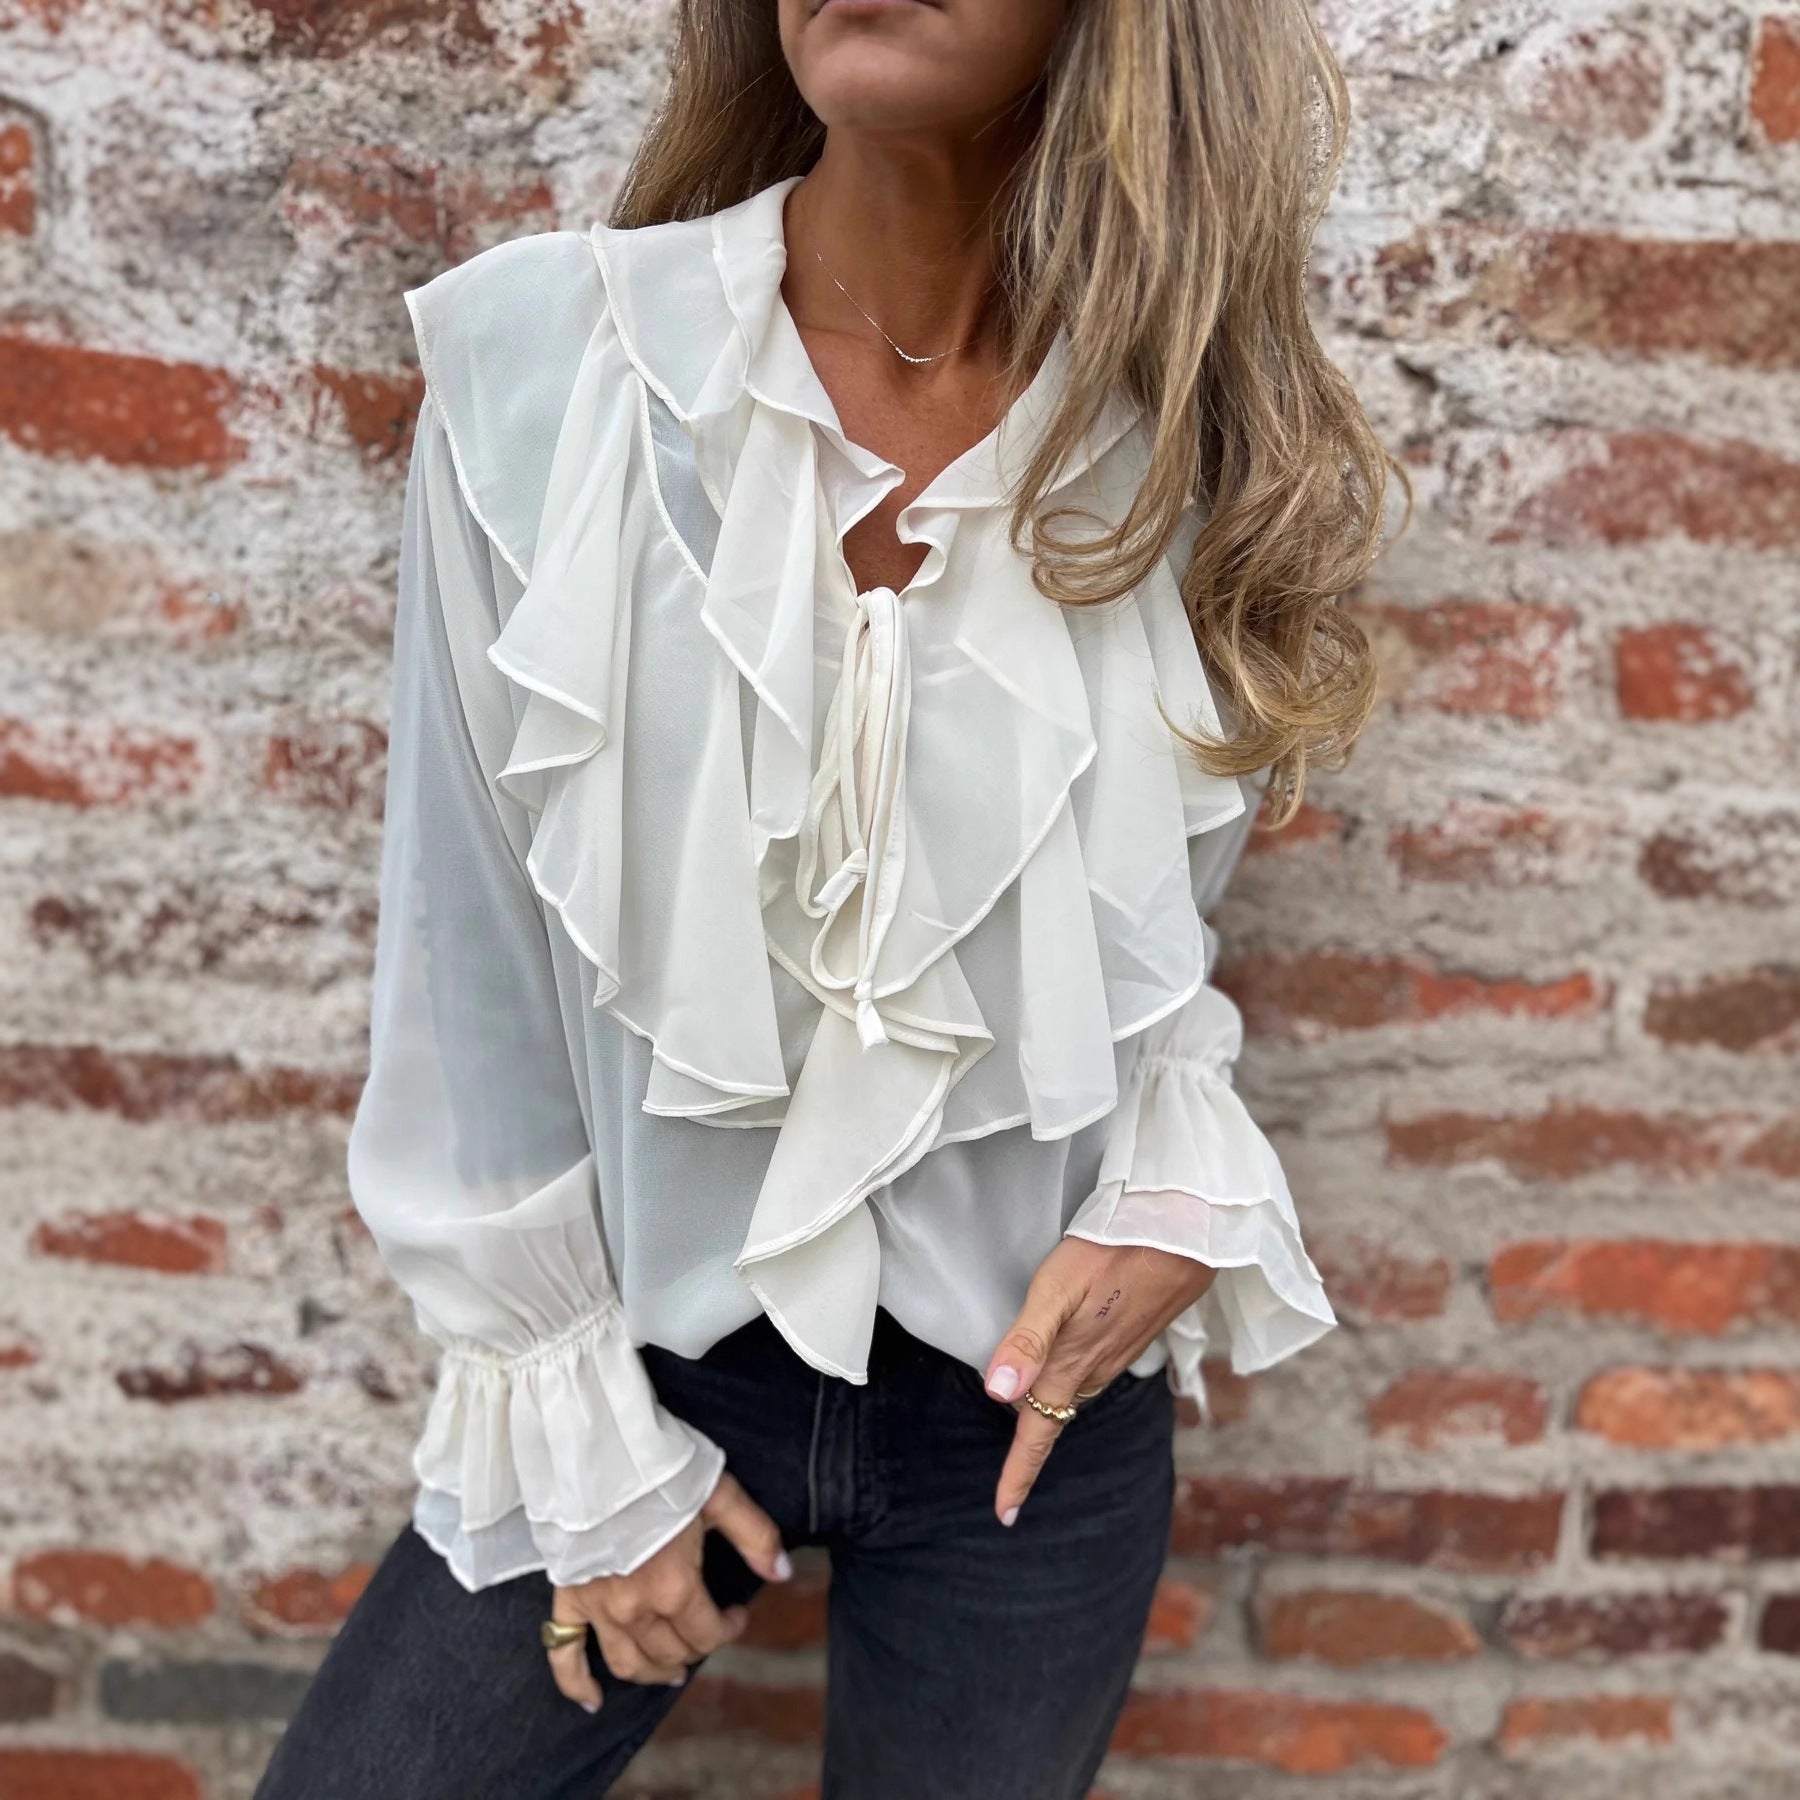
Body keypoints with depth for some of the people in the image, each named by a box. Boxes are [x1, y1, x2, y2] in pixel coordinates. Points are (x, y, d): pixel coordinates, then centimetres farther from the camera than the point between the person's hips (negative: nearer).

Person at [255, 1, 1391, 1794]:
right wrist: (584, 1435, -5)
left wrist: (1183, 1187, -11)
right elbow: (476, 958, -9)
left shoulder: (1188, 437, -8)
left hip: (1030, 1376, 2)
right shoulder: (543, 358, -14)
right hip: (649, 1344, 0)